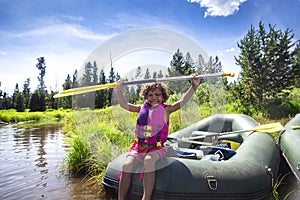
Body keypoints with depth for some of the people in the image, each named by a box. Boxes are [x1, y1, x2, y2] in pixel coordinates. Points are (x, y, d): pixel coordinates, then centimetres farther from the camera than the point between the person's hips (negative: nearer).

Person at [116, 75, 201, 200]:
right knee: (127, 165, -21)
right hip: (139, 146, 3)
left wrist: (193, 86, -18)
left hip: (156, 148, -3)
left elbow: (183, 101, -8)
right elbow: (124, 104, 16)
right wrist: (119, 90, 8)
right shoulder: (142, 108, 11)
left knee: (149, 160, -35)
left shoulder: (166, 109, 2)